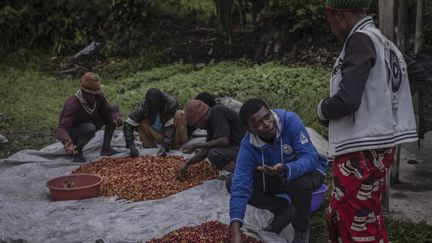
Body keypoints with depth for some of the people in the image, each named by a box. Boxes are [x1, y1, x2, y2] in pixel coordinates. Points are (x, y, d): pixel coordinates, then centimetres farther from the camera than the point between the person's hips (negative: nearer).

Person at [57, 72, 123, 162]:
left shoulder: (98, 97, -14)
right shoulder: (72, 104, -34)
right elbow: (62, 128, -43)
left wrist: (116, 116, -40)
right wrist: (67, 142, -64)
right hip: (71, 134, -7)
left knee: (113, 117, -9)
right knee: (90, 128, -39)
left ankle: (106, 148, 0)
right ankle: (77, 152, -13)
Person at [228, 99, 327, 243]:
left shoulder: (290, 121, -31)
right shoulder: (248, 145, -23)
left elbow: (310, 158, -34)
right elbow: (240, 186, -29)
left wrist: (285, 170, -56)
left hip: (309, 170, -3)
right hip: (277, 176, 4)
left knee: (300, 182, -39)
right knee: (233, 184, -12)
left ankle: (301, 230, -7)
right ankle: (284, 210, 6)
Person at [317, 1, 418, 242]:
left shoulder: (361, 40, -15)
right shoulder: (384, 43, 10)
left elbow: (347, 100, -23)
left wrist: (323, 109, -3)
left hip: (362, 151, -9)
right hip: (378, 146, 9)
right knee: (340, 217, 20)